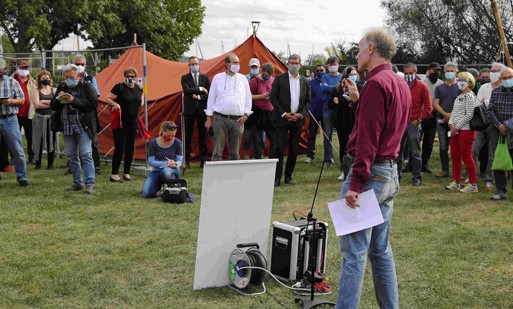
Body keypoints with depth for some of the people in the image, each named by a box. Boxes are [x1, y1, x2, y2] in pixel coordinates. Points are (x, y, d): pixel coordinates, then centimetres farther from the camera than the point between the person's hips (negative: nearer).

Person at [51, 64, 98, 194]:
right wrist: (58, 99, -6)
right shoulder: (61, 88, 15)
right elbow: (53, 106, 16)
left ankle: (89, 183, -5)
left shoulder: (86, 87, -1)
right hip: (67, 128, 6)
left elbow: (93, 103, -14)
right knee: (71, 156, 10)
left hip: (83, 127, -6)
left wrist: (74, 101, -18)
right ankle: (77, 183, 21)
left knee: (86, 155, -9)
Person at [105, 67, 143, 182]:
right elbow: (108, 99, -7)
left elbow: (141, 101, 30)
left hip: (133, 123, 6)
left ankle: (127, 173, 19)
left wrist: (141, 103, 10)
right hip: (120, 123, -6)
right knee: (119, 148, -6)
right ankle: (114, 174, 2)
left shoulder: (138, 88, 11)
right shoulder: (119, 87, -7)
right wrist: (115, 104, -22)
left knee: (130, 148, 8)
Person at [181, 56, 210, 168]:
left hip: (202, 109, 1)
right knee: (188, 136, 1)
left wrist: (199, 97, -12)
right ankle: (186, 160, 6)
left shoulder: (205, 78, 8)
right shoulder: (185, 78, 5)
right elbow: (187, 90, -12)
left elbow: (209, 93, 1)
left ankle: (203, 160, 10)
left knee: (202, 135, 4)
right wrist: (200, 89, -11)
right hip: (189, 109, -1)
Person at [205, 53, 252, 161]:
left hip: (238, 120, 2)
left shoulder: (243, 78, 10)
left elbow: (248, 98, 12)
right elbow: (211, 98, 7)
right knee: (217, 152, -5)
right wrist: (209, 118, 4)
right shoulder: (218, 78, 6)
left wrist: (246, 114, 0)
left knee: (235, 153, 8)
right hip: (220, 118, -2)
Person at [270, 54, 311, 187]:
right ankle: (277, 177, -3)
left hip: (297, 119, 3)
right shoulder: (280, 79, 1)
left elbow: (308, 100, 11)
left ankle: (289, 175, 17)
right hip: (282, 119, -3)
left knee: (294, 150, 6)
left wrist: (301, 114, -5)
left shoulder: (305, 81, 10)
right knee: (280, 148, -7)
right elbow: (273, 98, -2)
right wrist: (284, 114, -10)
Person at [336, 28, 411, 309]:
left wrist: (355, 184, -21)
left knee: (354, 250, -6)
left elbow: (367, 138, -20)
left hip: (370, 172, -10)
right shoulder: (401, 84, 15)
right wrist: (357, 100, 17)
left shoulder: (375, 83, -14)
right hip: (390, 172, 10)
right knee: (381, 249, 16)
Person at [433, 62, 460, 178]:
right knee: (443, 147, 4)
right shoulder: (439, 88, 13)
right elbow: (436, 103, 5)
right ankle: (445, 170, 11)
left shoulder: (460, 88, 5)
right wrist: (445, 114, -11)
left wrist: (452, 116, -12)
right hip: (442, 121, 3)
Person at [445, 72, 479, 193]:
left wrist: (457, 127, -15)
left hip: (466, 130, -9)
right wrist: (451, 123, -2)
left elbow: (469, 115, -17)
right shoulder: (459, 96, 17)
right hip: (455, 130, 9)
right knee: (455, 156, 12)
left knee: (466, 156, -5)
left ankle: (473, 184, 3)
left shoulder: (470, 96, -10)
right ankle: (456, 182, 21)